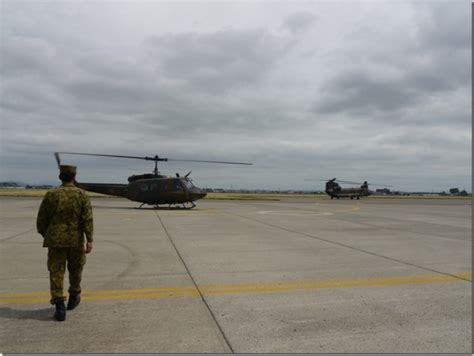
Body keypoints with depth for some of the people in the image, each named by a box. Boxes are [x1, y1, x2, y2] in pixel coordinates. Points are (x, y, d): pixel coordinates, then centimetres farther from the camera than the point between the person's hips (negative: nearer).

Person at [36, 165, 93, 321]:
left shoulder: (51, 194, -3)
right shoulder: (82, 195, -5)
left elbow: (42, 218, 3)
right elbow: (87, 219, -12)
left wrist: (44, 234, 21)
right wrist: (89, 240, -11)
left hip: (55, 240, 0)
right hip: (76, 240, 1)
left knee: (56, 272, 2)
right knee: (75, 269, 19)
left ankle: (59, 306, -6)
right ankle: (73, 297, 35)